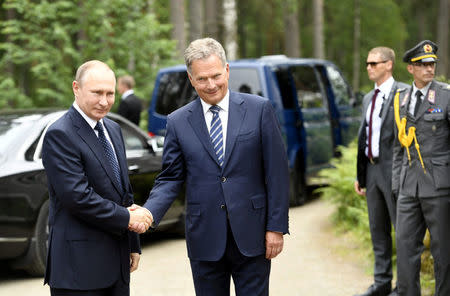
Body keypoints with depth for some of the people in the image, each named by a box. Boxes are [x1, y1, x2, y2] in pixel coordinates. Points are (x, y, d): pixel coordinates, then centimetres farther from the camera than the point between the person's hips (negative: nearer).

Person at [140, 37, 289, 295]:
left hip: (251, 236, -1)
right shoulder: (178, 122, 4)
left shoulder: (259, 109, -1)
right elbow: (171, 178, 5)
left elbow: (277, 172, -1)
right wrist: (148, 213, -14)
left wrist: (276, 227, -5)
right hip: (205, 240, 2)